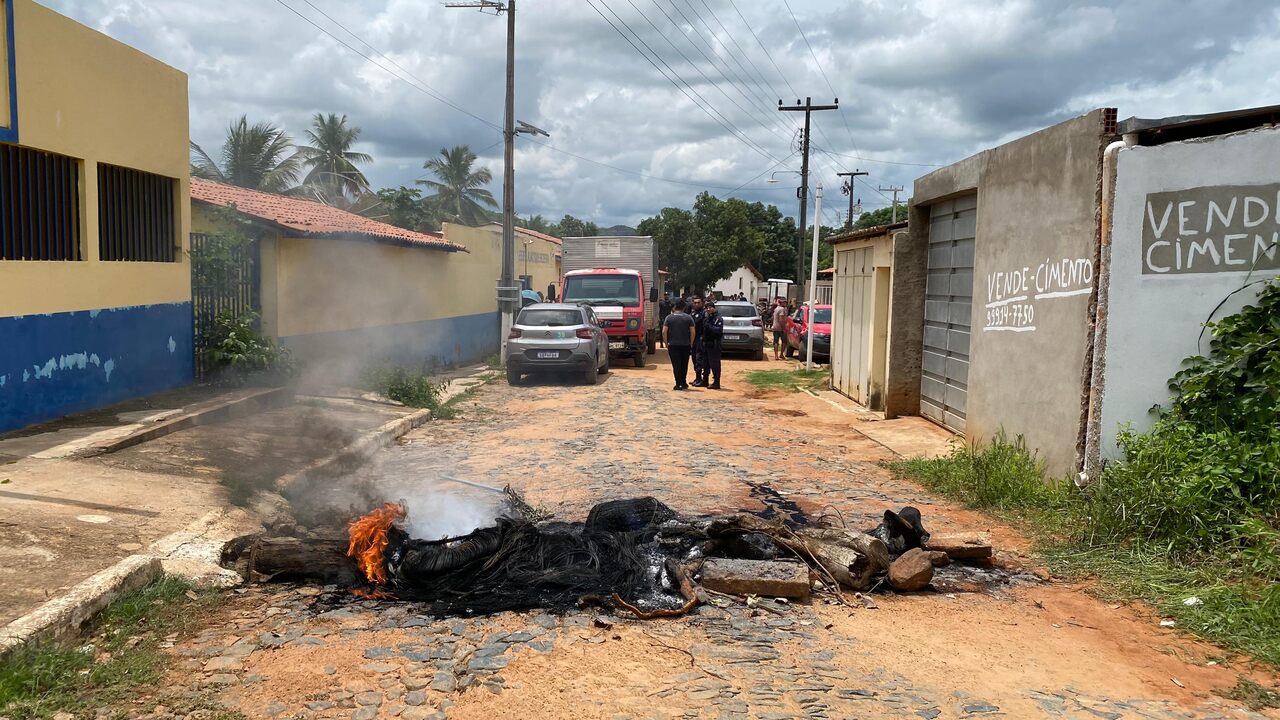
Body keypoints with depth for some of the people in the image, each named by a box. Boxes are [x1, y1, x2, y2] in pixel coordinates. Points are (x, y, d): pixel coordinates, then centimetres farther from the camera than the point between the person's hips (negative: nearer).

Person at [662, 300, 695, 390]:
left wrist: (666, 343, 1)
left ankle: (678, 384, -3)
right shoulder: (688, 318, 0)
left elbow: (664, 332, -7)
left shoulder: (669, 317, -1)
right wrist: (691, 344, 6)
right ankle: (683, 383, 21)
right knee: (684, 365, 14)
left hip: (673, 345, -1)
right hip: (685, 345, 1)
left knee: (676, 365, 1)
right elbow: (692, 332, -4)